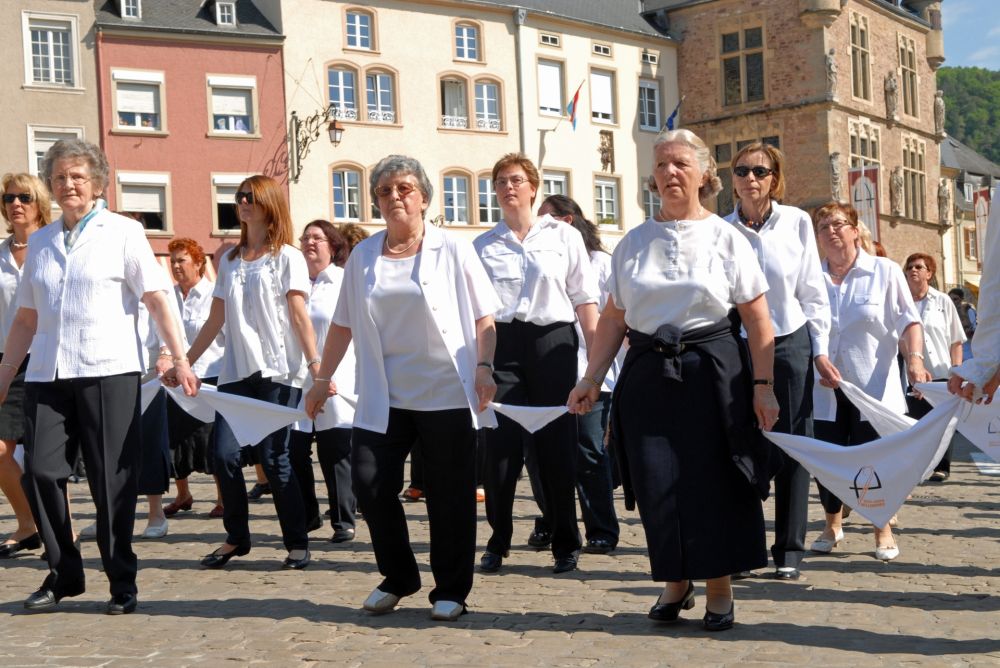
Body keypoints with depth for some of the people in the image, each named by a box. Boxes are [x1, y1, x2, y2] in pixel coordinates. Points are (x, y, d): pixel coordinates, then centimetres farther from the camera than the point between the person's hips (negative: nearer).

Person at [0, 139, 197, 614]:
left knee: (111, 480, -1)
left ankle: (122, 583, 11)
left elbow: (156, 300, -3)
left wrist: (179, 359, -12)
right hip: (46, 375, 4)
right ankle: (63, 574, 15)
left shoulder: (123, 232, 3)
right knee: (39, 472, -3)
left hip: (108, 372, -4)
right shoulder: (40, 241, 15)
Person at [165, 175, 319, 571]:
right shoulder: (230, 260, 16)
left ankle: (297, 544, 9)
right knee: (224, 454, -6)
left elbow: (300, 316, -6)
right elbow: (215, 320, 16)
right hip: (236, 371, 5)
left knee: (273, 457, -5)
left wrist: (316, 366, -16)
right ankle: (236, 538, 13)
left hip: (279, 371, -4)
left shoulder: (287, 257, 2)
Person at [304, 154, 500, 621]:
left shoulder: (453, 251, 0)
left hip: (447, 395, -3)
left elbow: (484, 319, -2)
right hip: (383, 399, 3)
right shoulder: (363, 256, 9)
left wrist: (484, 367, -15)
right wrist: (323, 378, 14)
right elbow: (344, 324, 14)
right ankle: (398, 578, 21)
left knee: (449, 494, 3)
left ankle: (450, 590, 19)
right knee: (370, 483, -2)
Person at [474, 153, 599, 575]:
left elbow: (586, 299, 4)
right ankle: (497, 543, 13)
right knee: (500, 442, -1)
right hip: (502, 342, 1)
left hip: (553, 341, -1)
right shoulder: (483, 246, 10)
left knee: (557, 443, 3)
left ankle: (565, 545, 16)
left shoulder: (564, 237, 6)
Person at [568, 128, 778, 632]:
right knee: (657, 483, 2)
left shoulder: (725, 238, 1)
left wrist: (762, 386, -8)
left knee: (714, 481, 1)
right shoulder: (633, 242, 9)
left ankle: (719, 588, 18)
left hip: (713, 370, -2)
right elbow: (613, 317, 9)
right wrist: (592, 379, 2)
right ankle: (675, 582, 22)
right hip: (649, 372, 3)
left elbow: (757, 318, -2)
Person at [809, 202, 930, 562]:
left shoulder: (885, 271, 0)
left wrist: (914, 359, -17)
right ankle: (833, 524, 27)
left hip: (872, 385, -2)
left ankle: (883, 529, 22)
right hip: (825, 390, 2)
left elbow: (908, 321, -3)